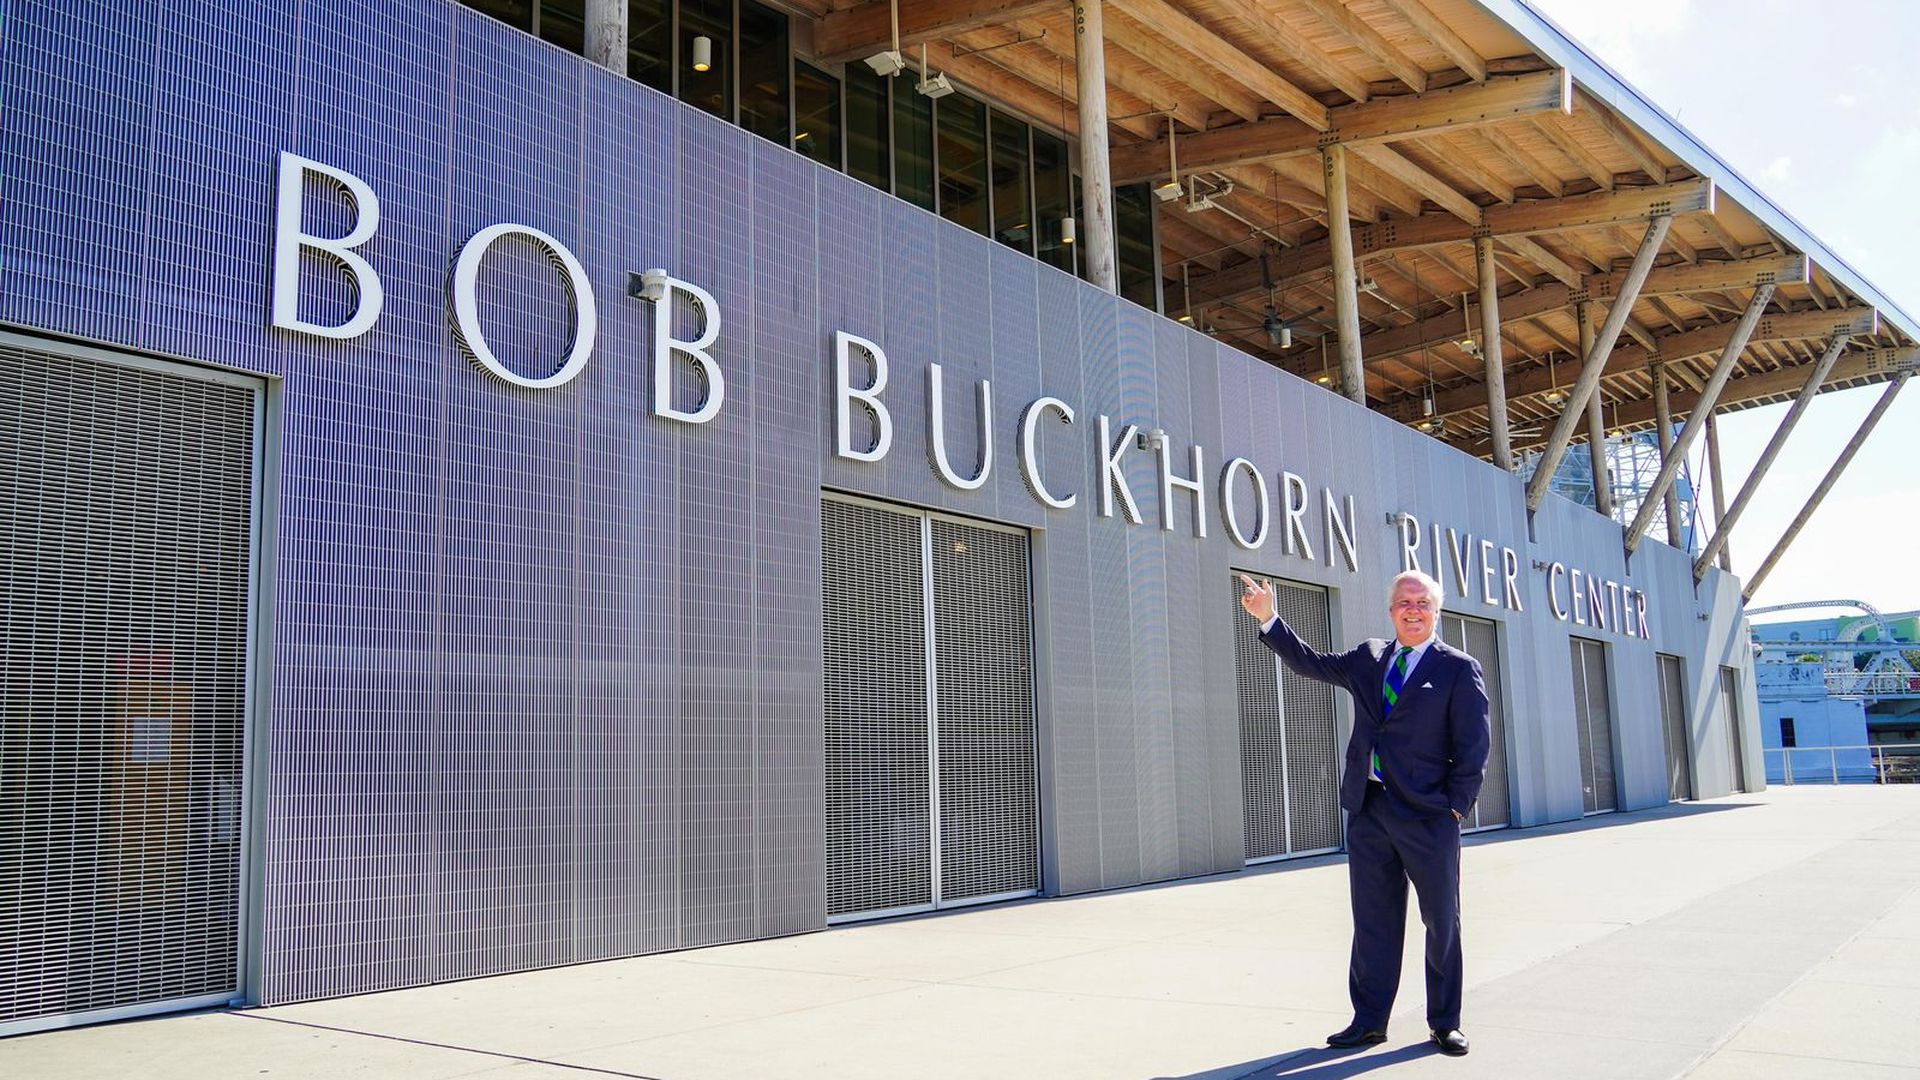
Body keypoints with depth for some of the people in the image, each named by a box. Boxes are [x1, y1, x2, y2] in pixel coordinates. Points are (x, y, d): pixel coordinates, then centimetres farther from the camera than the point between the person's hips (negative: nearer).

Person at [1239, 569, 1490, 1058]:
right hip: (1368, 811, 4)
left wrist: (1456, 806, -9)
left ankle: (1445, 1023, 19)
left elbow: (1474, 746, -4)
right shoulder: (1368, 659, 12)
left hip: (1427, 815, -4)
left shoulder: (1459, 669, -2)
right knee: (1373, 921, 10)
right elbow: (1312, 663, 15)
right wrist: (1269, 619, 5)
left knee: (1442, 922, 6)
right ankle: (1369, 1020, 18)